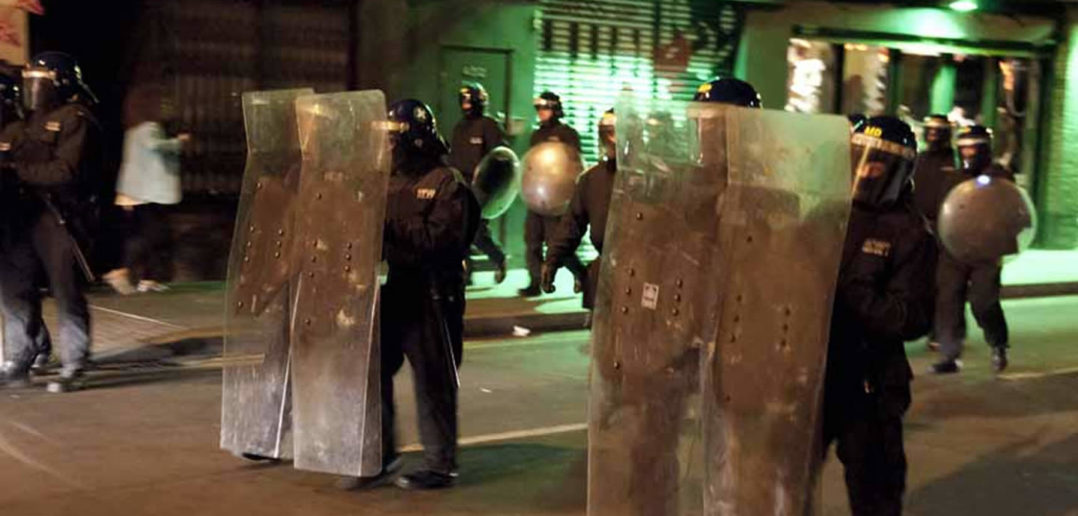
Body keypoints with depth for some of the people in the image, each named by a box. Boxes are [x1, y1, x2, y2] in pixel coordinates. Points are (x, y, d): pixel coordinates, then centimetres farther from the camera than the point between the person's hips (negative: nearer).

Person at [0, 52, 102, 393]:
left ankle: (73, 368, 3)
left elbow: (66, 171, -19)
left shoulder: (75, 120, -8)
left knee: (67, 292, -4)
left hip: (62, 218, -9)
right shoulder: (36, 121, 20)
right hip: (30, 214, 9)